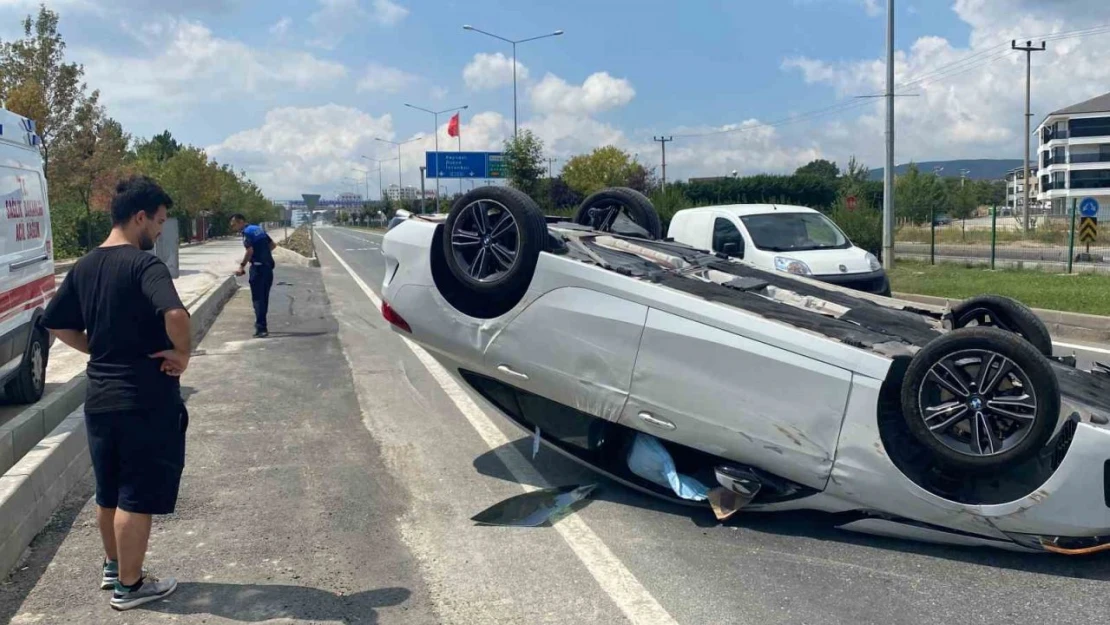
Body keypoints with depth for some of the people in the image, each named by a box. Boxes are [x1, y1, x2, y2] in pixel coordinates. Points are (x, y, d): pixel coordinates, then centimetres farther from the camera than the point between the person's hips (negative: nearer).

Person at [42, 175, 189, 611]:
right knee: (138, 496, 4)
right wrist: (181, 352, -18)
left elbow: (57, 325, 16)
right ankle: (130, 586, 15)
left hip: (100, 398, 8)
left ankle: (113, 567, 38)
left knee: (109, 491, 21)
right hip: (145, 399, -8)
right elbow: (175, 314, -34)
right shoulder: (144, 263, -17)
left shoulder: (84, 267, 7)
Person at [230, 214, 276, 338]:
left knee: (257, 298, -5)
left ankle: (261, 328, -10)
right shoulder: (258, 229, 15)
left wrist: (242, 266, -16)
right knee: (264, 297, 16)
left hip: (257, 268, -8)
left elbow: (250, 250, -22)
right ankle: (261, 325, 25)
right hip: (268, 267, 8)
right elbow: (272, 244, 20)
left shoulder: (247, 232, -10)